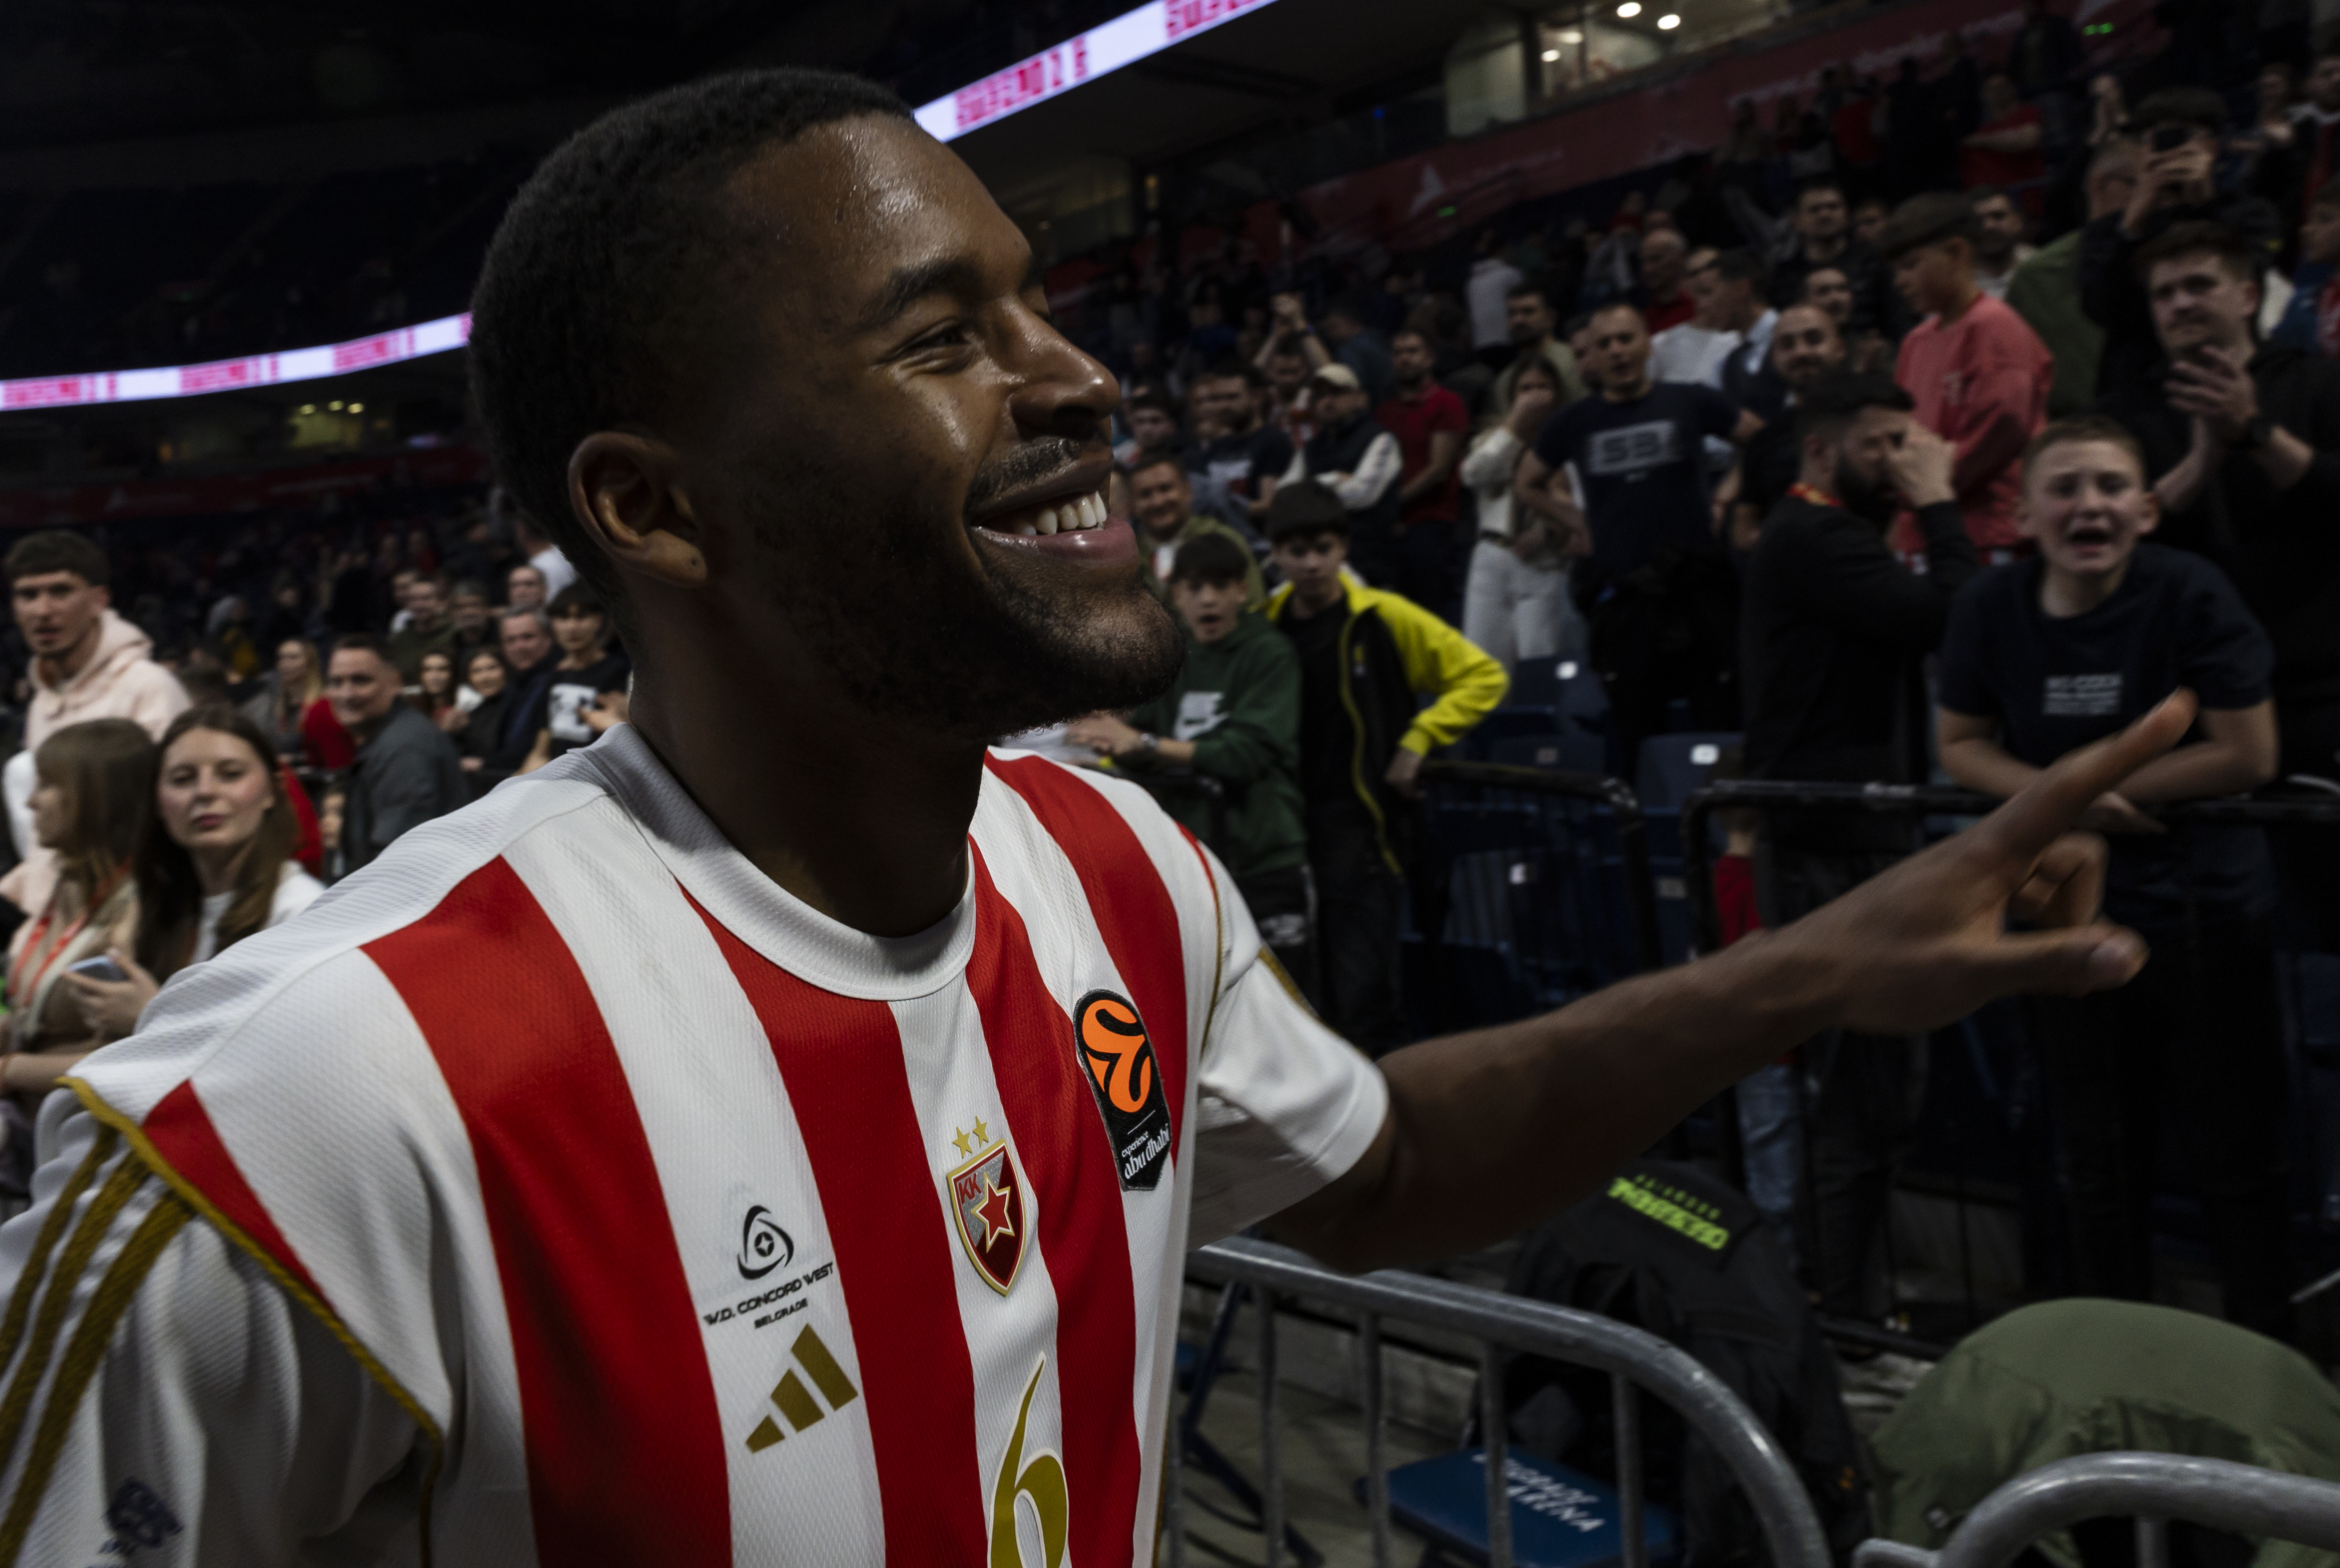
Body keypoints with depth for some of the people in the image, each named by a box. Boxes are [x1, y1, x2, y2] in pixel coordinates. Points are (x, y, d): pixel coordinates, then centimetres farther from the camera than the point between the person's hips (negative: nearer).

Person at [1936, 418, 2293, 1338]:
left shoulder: (2189, 594, -15)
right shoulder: (1992, 608, -6)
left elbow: (2248, 754, -15)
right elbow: (1960, 746, 2)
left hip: (2205, 907, -3)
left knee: (2235, 1152, 7)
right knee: (2096, 1159, 16)